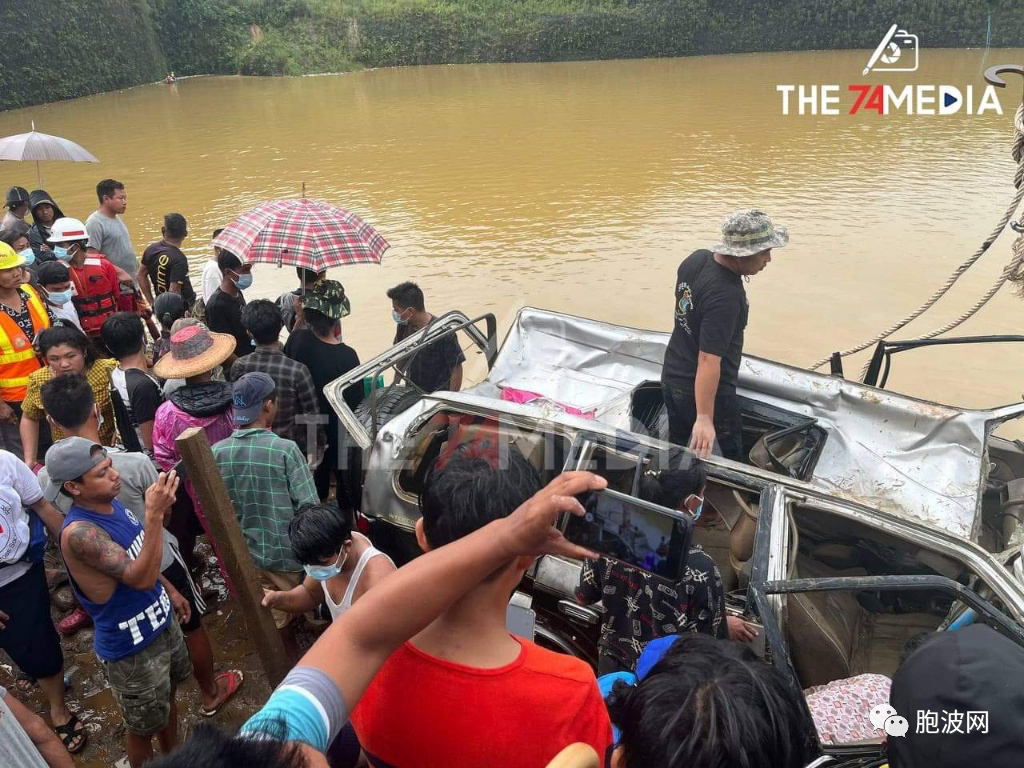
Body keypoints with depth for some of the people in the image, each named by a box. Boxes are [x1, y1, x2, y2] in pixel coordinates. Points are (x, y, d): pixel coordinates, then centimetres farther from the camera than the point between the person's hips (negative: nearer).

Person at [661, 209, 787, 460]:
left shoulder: (696, 258, -7)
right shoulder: (726, 297, -33)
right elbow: (708, 360, -36)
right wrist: (704, 418, -35)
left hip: (671, 376, 7)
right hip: (706, 391, -7)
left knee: (676, 447, 23)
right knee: (732, 453, 17)